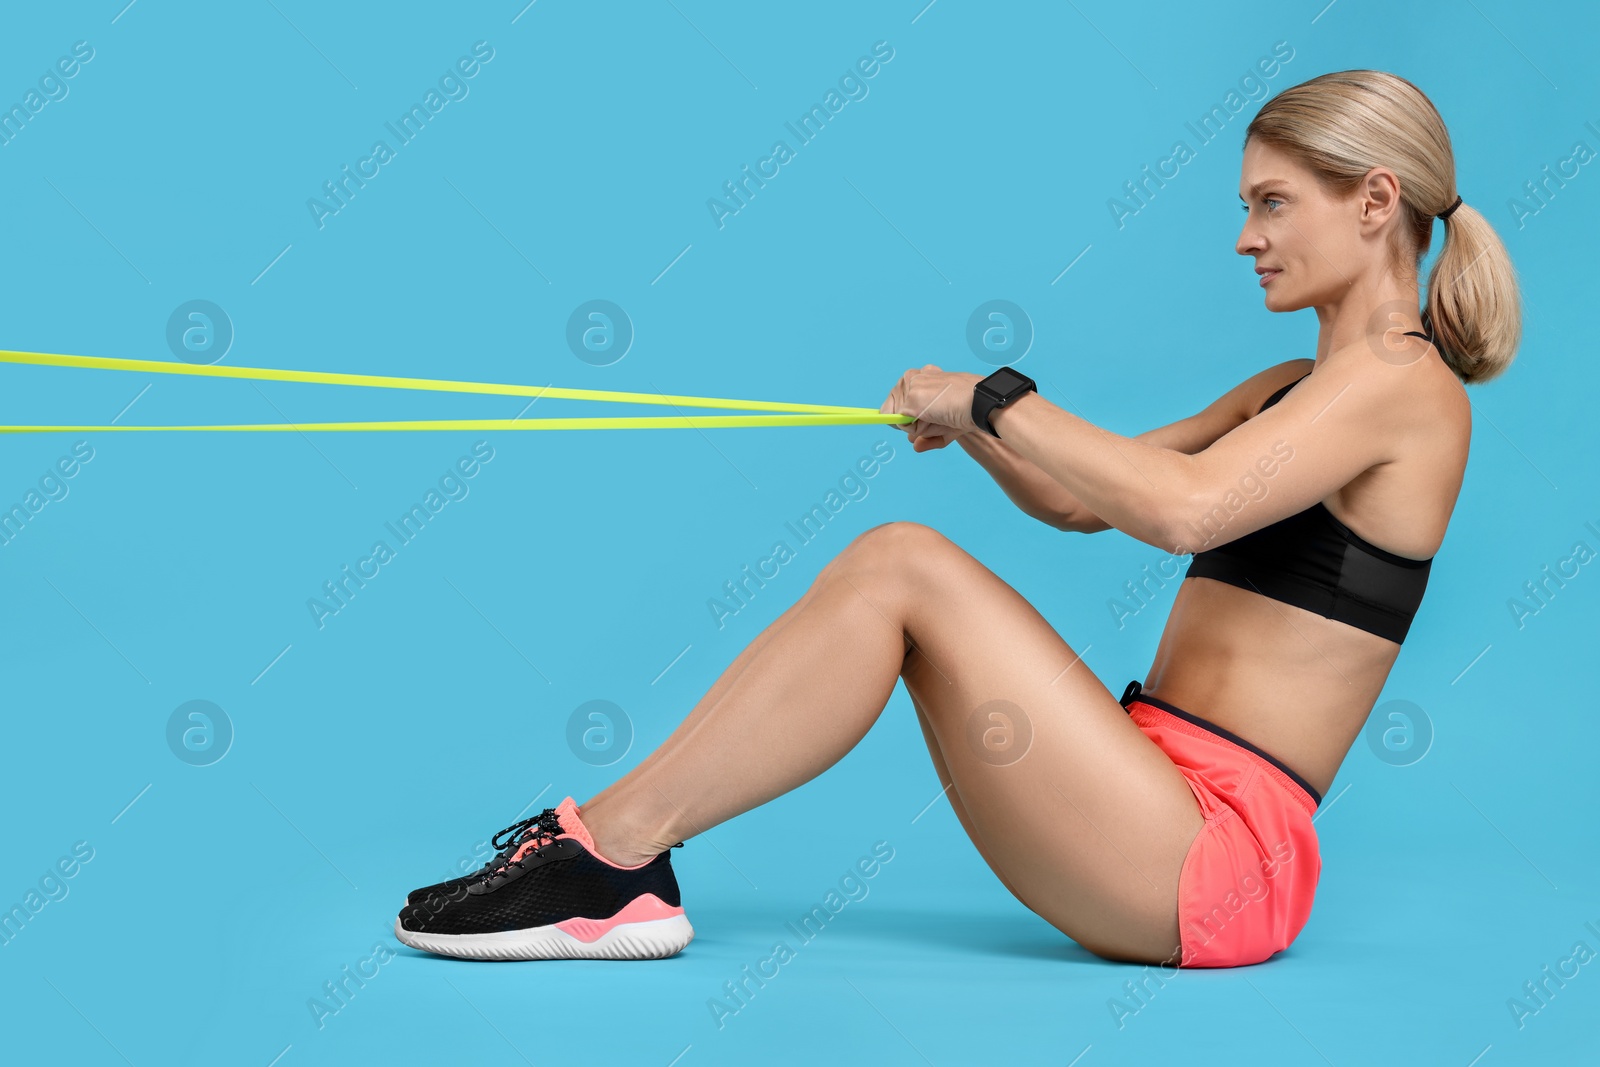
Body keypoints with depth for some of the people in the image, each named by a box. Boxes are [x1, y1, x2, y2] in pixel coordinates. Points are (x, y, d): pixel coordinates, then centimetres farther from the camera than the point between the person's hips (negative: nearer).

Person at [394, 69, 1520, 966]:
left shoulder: (1402, 378, -8)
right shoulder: (1296, 389, 21)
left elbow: (1185, 507, -25)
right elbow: (1078, 500, 20)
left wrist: (998, 398, -13)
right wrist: (973, 420, 1)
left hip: (1220, 857, -9)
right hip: (1167, 806, 9)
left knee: (903, 566, -18)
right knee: (888, 563, -3)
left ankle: (611, 849, -15)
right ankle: (618, 864, -8)